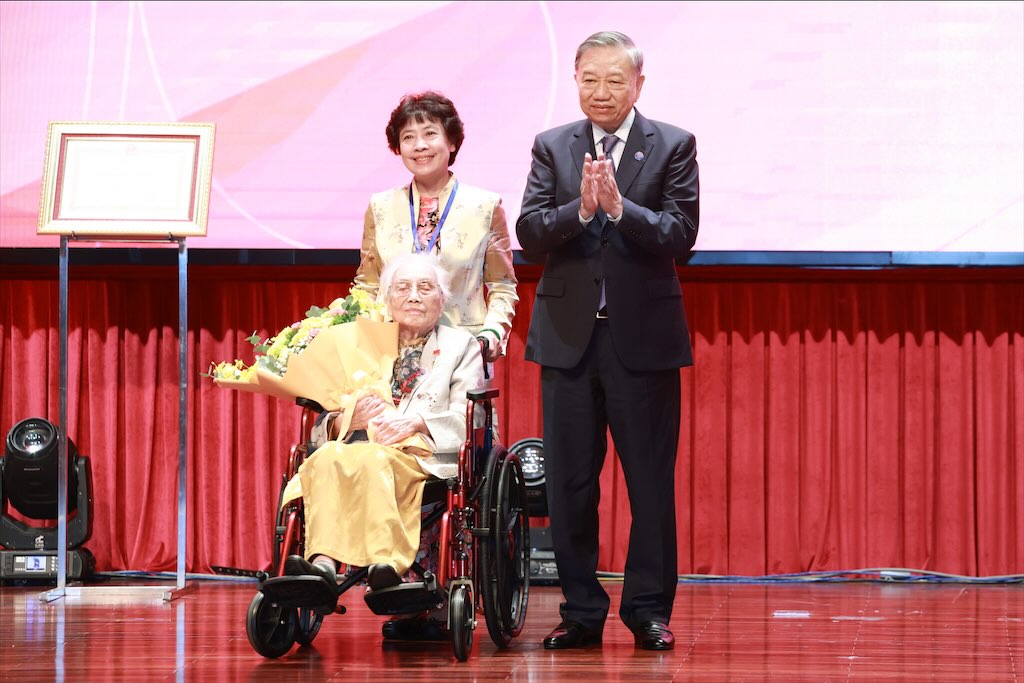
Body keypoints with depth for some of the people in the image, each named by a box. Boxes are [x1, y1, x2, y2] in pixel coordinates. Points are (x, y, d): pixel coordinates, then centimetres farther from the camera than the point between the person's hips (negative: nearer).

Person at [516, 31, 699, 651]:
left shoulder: (673, 146, 2)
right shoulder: (552, 147, 9)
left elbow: (681, 235, -9)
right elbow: (529, 232, -2)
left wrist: (620, 207, -23)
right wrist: (580, 209, -20)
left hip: (644, 336, -2)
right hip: (569, 336, 2)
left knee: (651, 479, 1)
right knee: (570, 481, 5)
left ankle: (650, 609, 9)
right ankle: (582, 611, 12)